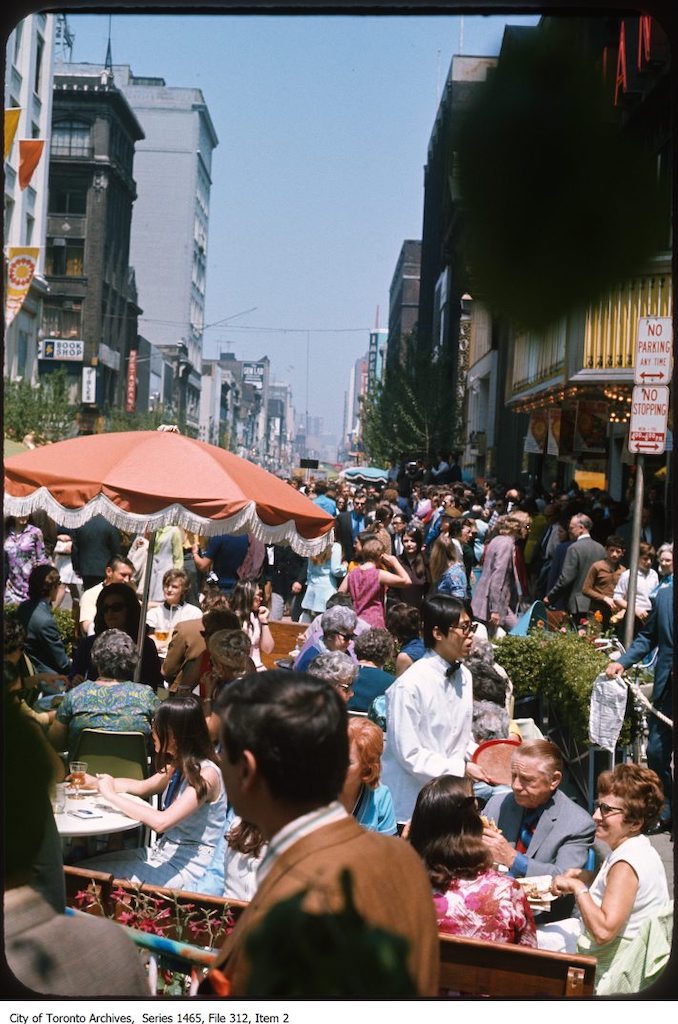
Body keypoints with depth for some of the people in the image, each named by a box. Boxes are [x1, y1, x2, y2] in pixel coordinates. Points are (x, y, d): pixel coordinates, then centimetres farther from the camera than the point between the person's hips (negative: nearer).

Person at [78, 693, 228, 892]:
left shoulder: (205, 775, -22)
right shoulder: (178, 766, 6)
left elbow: (161, 821, -31)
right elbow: (143, 787, 25)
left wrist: (111, 795, -22)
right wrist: (96, 782, 15)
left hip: (189, 868, -8)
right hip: (163, 852, 8)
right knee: (81, 868, -1)